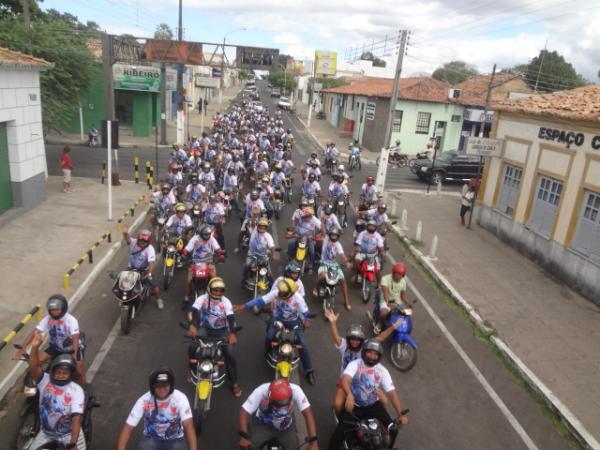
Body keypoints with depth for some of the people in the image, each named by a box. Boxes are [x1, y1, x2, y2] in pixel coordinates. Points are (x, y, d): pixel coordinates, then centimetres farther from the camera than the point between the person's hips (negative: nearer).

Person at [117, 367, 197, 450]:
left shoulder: (180, 398, -23)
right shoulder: (144, 400, -19)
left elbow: (188, 426, -32)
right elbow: (128, 428, -18)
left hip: (175, 440, 0)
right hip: (151, 438, 1)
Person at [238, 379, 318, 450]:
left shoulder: (295, 391, -33)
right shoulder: (261, 391, -34)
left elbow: (307, 413, -33)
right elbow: (244, 411, -30)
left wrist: (313, 441, -40)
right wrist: (244, 436, -41)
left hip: (286, 427, 1)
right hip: (262, 424, -1)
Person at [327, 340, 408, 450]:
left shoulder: (382, 371, -7)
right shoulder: (355, 364, -16)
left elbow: (392, 392, -12)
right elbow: (345, 379, -35)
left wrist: (400, 414, -25)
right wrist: (349, 395, -56)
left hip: (373, 404, 3)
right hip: (354, 405, -2)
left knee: (392, 429, -9)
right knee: (340, 432, -20)